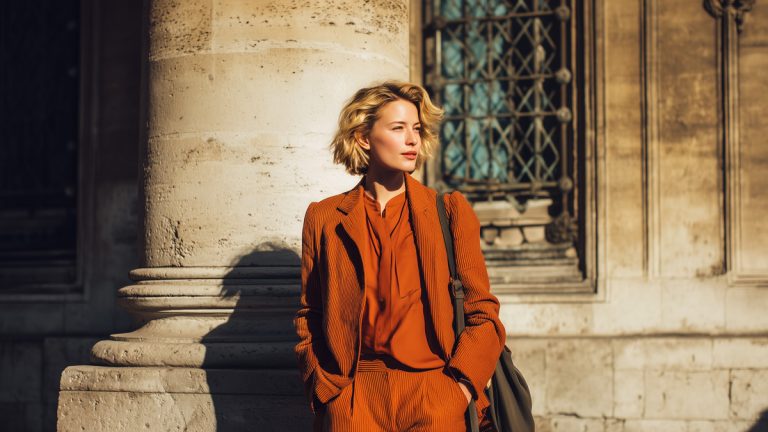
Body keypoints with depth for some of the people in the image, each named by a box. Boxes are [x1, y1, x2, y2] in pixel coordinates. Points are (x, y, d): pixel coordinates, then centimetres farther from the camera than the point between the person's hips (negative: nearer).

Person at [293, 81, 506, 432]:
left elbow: (483, 314, 5)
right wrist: (323, 390, 1)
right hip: (352, 401, 0)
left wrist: (460, 388, -7)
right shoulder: (323, 218, 7)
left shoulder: (450, 212, 6)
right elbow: (309, 317, 12)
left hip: (436, 403, 0)